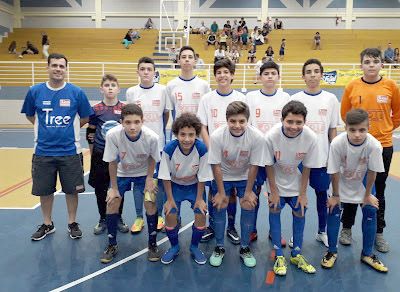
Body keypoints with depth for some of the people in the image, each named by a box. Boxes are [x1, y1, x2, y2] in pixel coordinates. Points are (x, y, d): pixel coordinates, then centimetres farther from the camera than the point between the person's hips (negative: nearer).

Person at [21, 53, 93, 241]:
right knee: (44, 190, 12)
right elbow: (30, 115, 12)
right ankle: (47, 224, 32)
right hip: (43, 151, 2)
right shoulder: (35, 91, -1)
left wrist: (67, 128, 2)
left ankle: (72, 223, 28)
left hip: (70, 151, -1)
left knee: (72, 190, 8)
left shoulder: (76, 92, -5)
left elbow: (85, 118, 5)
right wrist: (46, 129, 5)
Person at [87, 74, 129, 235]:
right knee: (100, 189, 8)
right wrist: (93, 155, 5)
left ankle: (118, 219, 26)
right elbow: (90, 134, 4)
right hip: (100, 155, 0)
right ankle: (103, 219, 25)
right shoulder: (96, 110, -2)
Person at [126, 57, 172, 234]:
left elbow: (167, 114, 6)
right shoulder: (131, 92, 2)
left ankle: (159, 216, 24)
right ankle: (139, 217, 22)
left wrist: (159, 131, 7)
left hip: (158, 143, -1)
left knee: (159, 180, 8)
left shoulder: (162, 90, -2)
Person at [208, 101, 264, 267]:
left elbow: (254, 166, -17)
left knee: (249, 207, -3)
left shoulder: (257, 137, -30)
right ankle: (219, 248, 20)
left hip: (245, 177, 1)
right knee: (219, 207, -1)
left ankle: (245, 248, 19)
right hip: (222, 177, 0)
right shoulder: (217, 136, -31)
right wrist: (221, 192, -13)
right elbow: (216, 166, -19)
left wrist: (248, 191, -9)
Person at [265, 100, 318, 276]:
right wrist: (274, 191, -10)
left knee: (300, 214, 8)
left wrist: (303, 193, -6)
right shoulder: (271, 136, -31)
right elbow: (269, 165, -16)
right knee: (274, 212, 1)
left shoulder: (311, 138, -27)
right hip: (277, 183, -1)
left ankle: (296, 255, 27)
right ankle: (279, 256, 15)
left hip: (296, 184, 2)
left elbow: (307, 167, -12)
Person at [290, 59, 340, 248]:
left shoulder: (330, 99, 2)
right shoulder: (295, 99, -2)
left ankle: (322, 232, 28)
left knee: (322, 194, 12)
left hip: (322, 157, 1)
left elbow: (333, 130, 5)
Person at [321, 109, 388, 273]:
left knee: (370, 211, -1)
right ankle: (332, 251, 15)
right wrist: (336, 195, -11)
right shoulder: (337, 143, -35)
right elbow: (334, 172, -21)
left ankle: (367, 254, 19)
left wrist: (368, 195, -6)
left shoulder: (374, 145, -33)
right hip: (342, 180, -1)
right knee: (334, 210, -5)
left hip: (363, 181, 1)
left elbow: (372, 172, -16)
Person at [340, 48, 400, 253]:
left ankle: (378, 233, 25)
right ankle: (346, 228, 26)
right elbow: (344, 113, 7)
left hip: (383, 146, 1)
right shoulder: (352, 87, -4)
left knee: (378, 191, 12)